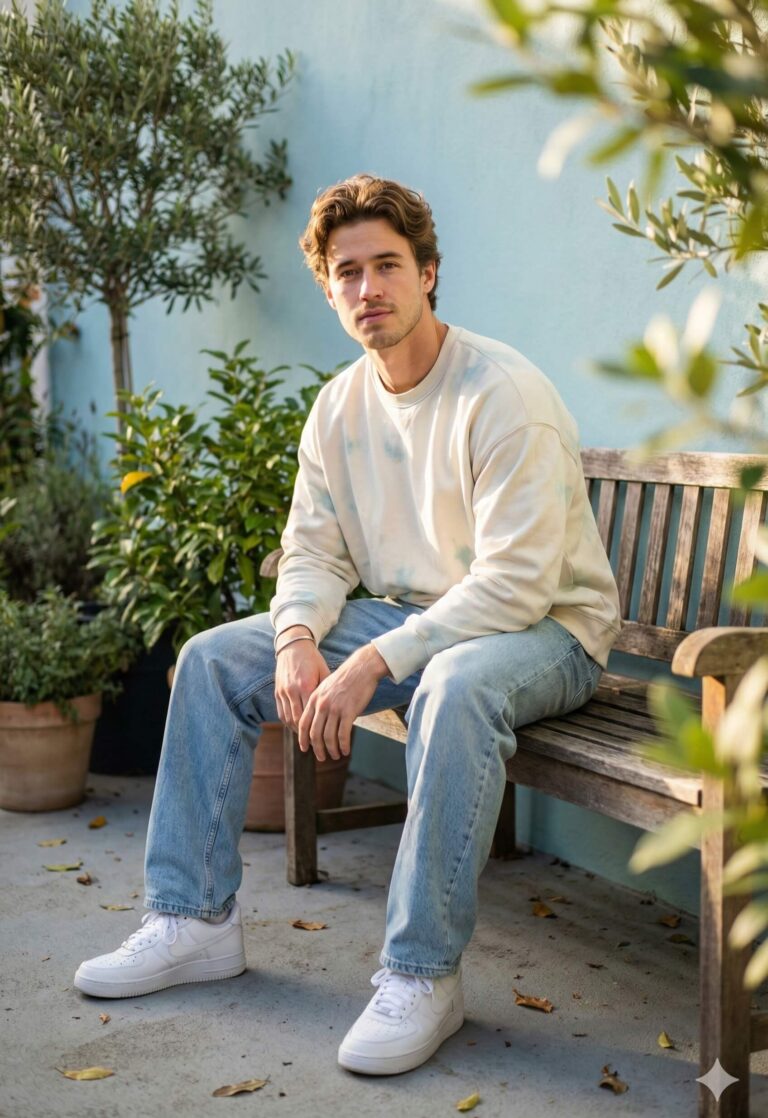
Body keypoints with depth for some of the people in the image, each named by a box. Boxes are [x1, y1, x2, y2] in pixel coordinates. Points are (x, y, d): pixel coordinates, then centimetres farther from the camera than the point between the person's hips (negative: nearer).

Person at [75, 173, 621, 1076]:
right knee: (212, 658, -2)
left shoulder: (503, 393, -21)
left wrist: (373, 664, -31)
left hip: (543, 629, -7)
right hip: (404, 616, 7)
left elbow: (516, 583, -27)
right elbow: (313, 551, 6)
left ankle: (421, 973, -27)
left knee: (456, 685, -42)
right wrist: (298, 641, -16)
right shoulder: (339, 406, 2)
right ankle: (194, 918, 5)